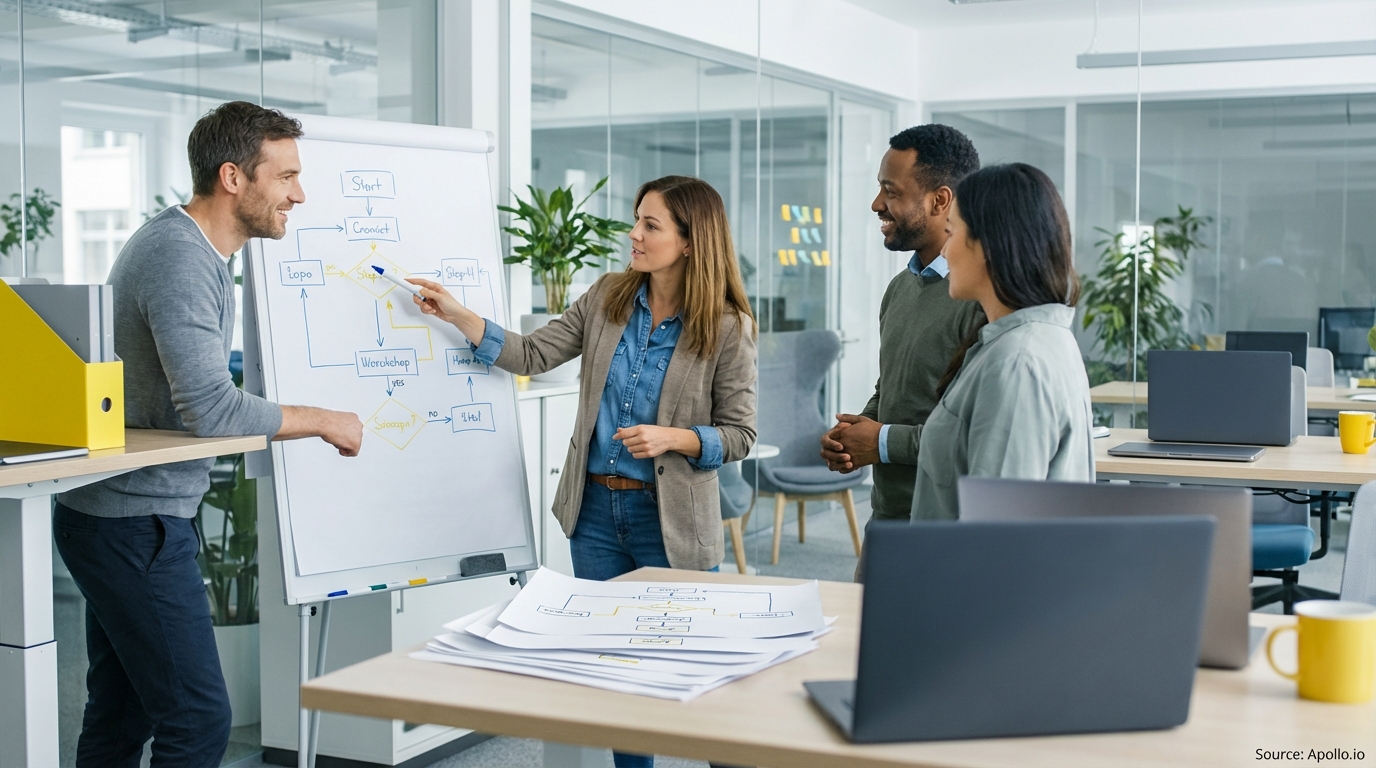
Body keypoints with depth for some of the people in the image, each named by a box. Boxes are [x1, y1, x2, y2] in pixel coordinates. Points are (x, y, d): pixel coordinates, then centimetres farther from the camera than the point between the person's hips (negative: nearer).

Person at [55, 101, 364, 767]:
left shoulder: (188, 244, 12)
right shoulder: (181, 262, -21)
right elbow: (211, 412, -26)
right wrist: (324, 422, -16)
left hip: (121, 517, 11)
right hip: (137, 524, -11)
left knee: (121, 713, 17)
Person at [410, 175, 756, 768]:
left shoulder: (727, 328, -11)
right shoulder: (607, 297, 2)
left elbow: (738, 435, -7)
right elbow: (532, 356, 1)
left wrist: (674, 439, -23)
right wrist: (457, 314, -6)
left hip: (670, 518, -4)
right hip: (595, 507, 5)